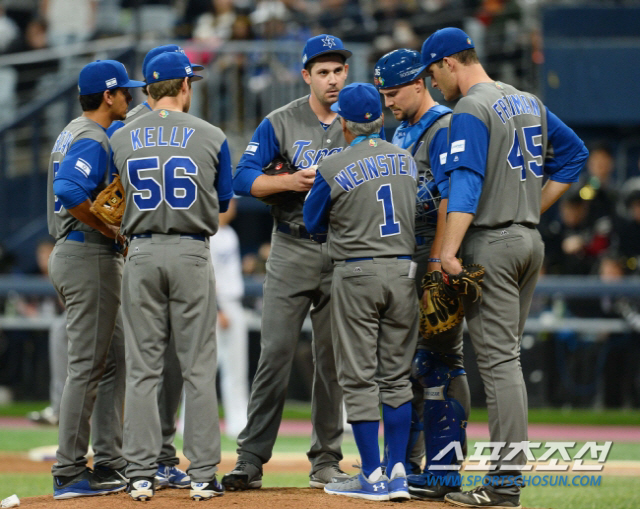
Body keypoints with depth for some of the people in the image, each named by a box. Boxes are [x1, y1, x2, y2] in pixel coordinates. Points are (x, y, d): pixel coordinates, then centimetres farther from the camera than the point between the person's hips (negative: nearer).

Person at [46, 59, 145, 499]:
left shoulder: (72, 134, 17)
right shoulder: (93, 141, -15)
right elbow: (69, 192, -31)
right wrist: (109, 229, -20)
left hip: (71, 253, 11)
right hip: (89, 259, -11)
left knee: (115, 360, 14)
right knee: (87, 366, -8)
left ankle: (110, 463, 15)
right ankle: (69, 474, -8)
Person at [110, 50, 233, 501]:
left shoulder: (122, 139, 3)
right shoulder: (211, 137, 0)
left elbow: (118, 197, 12)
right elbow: (223, 202, 10)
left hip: (142, 255, 2)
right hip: (192, 253, -1)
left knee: (143, 367, 4)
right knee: (198, 367, 2)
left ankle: (142, 474, 2)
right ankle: (203, 474, 0)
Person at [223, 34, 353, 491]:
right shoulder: (280, 123, 3)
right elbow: (244, 179, -3)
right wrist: (291, 181, -18)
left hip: (344, 252, 2)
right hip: (292, 251, -2)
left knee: (333, 359, 5)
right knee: (276, 354, -8)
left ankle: (326, 461, 13)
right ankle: (251, 459, -8)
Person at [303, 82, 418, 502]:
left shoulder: (334, 168, -10)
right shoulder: (407, 161, 6)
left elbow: (314, 222, 3)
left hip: (357, 274, -5)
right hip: (404, 271, 5)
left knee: (359, 378, 1)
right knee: (396, 376, 10)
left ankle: (373, 477, -1)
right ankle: (398, 472, 7)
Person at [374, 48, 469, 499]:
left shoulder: (443, 128, -12)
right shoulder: (403, 132, 18)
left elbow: (450, 203, -19)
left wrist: (436, 268, -24)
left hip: (436, 259, -10)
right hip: (402, 259, 10)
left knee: (439, 361, -9)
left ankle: (444, 474, -8)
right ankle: (405, 465, 20)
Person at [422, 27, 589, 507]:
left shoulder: (470, 111, -12)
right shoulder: (529, 102, 14)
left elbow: (466, 182, -22)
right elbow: (574, 153, 22)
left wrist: (449, 252, -27)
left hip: (491, 243, -8)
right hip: (530, 241, 8)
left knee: (498, 360, -9)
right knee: (507, 357, 14)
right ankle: (508, 469, 14)